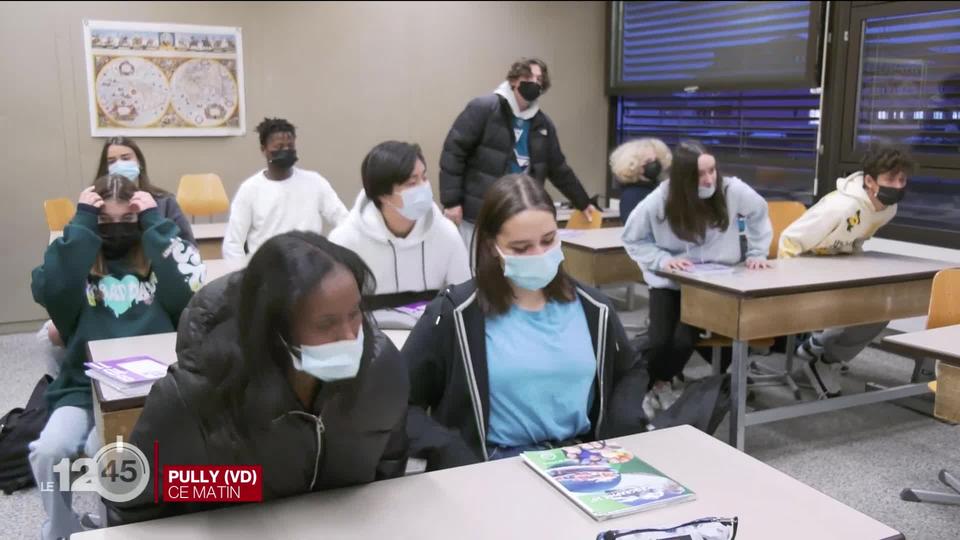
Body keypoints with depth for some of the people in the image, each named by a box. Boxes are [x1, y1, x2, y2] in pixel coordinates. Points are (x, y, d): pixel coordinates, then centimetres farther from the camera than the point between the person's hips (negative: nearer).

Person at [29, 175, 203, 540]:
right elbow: (48, 292, -14)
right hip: (84, 385, 2)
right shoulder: (77, 257, 8)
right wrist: (82, 223, -10)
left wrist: (156, 222, -9)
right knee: (48, 451, -21)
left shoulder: (157, 257, 6)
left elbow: (189, 290, -16)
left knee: (104, 449, -27)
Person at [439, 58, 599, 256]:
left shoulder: (543, 124, 12)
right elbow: (453, 152, -9)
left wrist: (584, 203, 24)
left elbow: (559, 170, 22)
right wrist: (451, 201, -14)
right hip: (479, 216, -5)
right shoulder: (483, 108, -6)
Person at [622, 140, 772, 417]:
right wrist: (662, 259, -20)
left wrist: (757, 252, 2)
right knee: (659, 341, -18)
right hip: (669, 282, 0)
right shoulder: (660, 200, -18)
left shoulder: (732, 190, -16)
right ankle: (652, 386, 15)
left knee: (684, 340, -19)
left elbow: (759, 213, 6)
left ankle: (665, 384, 14)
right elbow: (633, 239, -5)